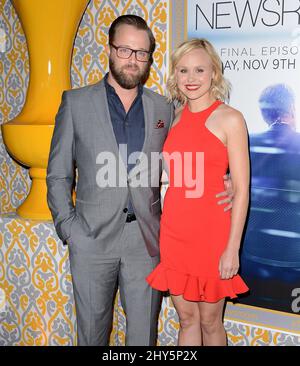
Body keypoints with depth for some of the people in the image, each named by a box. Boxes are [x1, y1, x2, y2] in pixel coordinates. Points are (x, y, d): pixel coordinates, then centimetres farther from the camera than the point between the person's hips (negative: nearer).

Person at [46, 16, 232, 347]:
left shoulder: (163, 108, 7)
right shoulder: (76, 102, 2)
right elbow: (58, 175, 4)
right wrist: (69, 229, -6)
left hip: (146, 240, 1)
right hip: (92, 238, -1)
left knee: (144, 332, 11)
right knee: (92, 331, 13)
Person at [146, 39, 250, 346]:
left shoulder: (230, 119, -7)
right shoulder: (174, 118, 8)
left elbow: (241, 188, -9)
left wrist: (232, 248, -13)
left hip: (210, 230, -4)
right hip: (174, 230, 4)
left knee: (210, 321, 11)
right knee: (186, 318, 16)